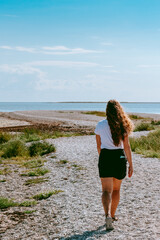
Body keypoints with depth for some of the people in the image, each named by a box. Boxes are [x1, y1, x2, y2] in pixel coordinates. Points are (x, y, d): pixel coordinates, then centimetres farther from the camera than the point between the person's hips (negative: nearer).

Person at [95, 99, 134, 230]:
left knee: (107, 190, -2)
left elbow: (99, 146, 7)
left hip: (105, 157, -1)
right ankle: (112, 215, 28)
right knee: (116, 189, 19)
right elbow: (127, 146, -3)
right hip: (120, 157, 1)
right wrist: (131, 164, 2)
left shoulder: (100, 125, 0)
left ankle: (108, 215, -23)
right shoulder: (123, 126, -2)